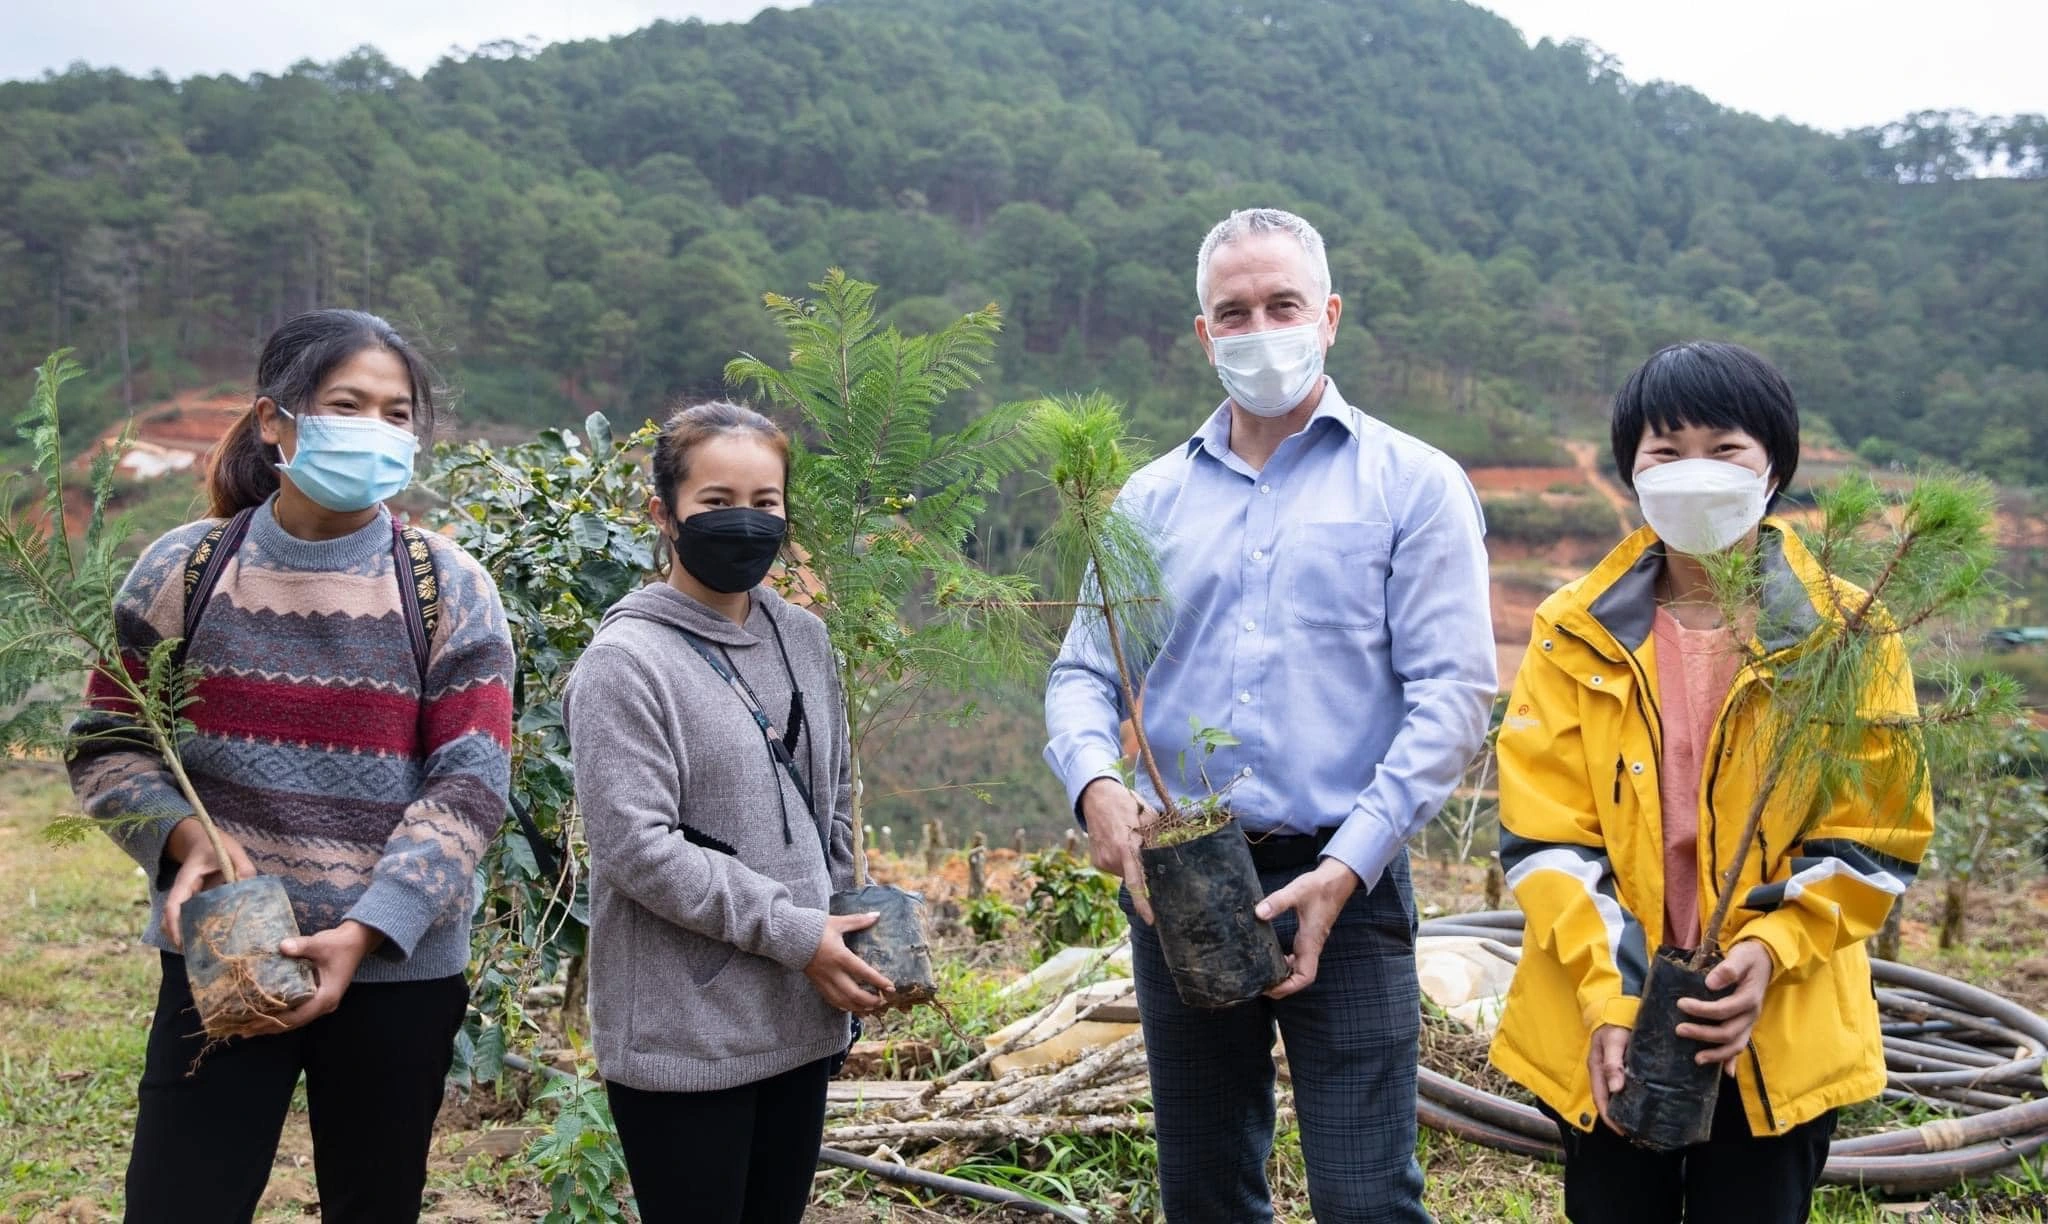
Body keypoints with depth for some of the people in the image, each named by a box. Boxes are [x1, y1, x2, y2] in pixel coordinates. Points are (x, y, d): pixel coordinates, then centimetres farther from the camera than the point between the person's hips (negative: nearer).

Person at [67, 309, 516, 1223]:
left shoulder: (450, 591, -4)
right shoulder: (183, 571, -1)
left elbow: (469, 786, -9)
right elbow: (106, 746, 4)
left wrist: (367, 931, -18)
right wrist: (184, 837, -15)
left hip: (399, 969, 0)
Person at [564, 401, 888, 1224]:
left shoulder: (804, 639, 9)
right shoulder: (626, 661, -12)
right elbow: (636, 847, -19)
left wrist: (840, 932, 10)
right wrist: (794, 933, -16)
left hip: (801, 1021, 6)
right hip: (682, 1037, -6)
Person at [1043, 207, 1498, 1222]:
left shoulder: (1411, 484, 1)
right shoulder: (1153, 499, 12)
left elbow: (1452, 693, -7)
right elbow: (1082, 674, 9)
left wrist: (1345, 869, -16)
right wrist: (1096, 783, -13)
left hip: (1342, 880, -3)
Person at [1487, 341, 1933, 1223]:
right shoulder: (1577, 633, -1)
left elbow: (1874, 839, -3)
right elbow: (1543, 833, -5)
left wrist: (1769, 951, -18)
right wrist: (1606, 996, -16)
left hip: (1781, 1040, 0)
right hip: (1602, 1034, 1)